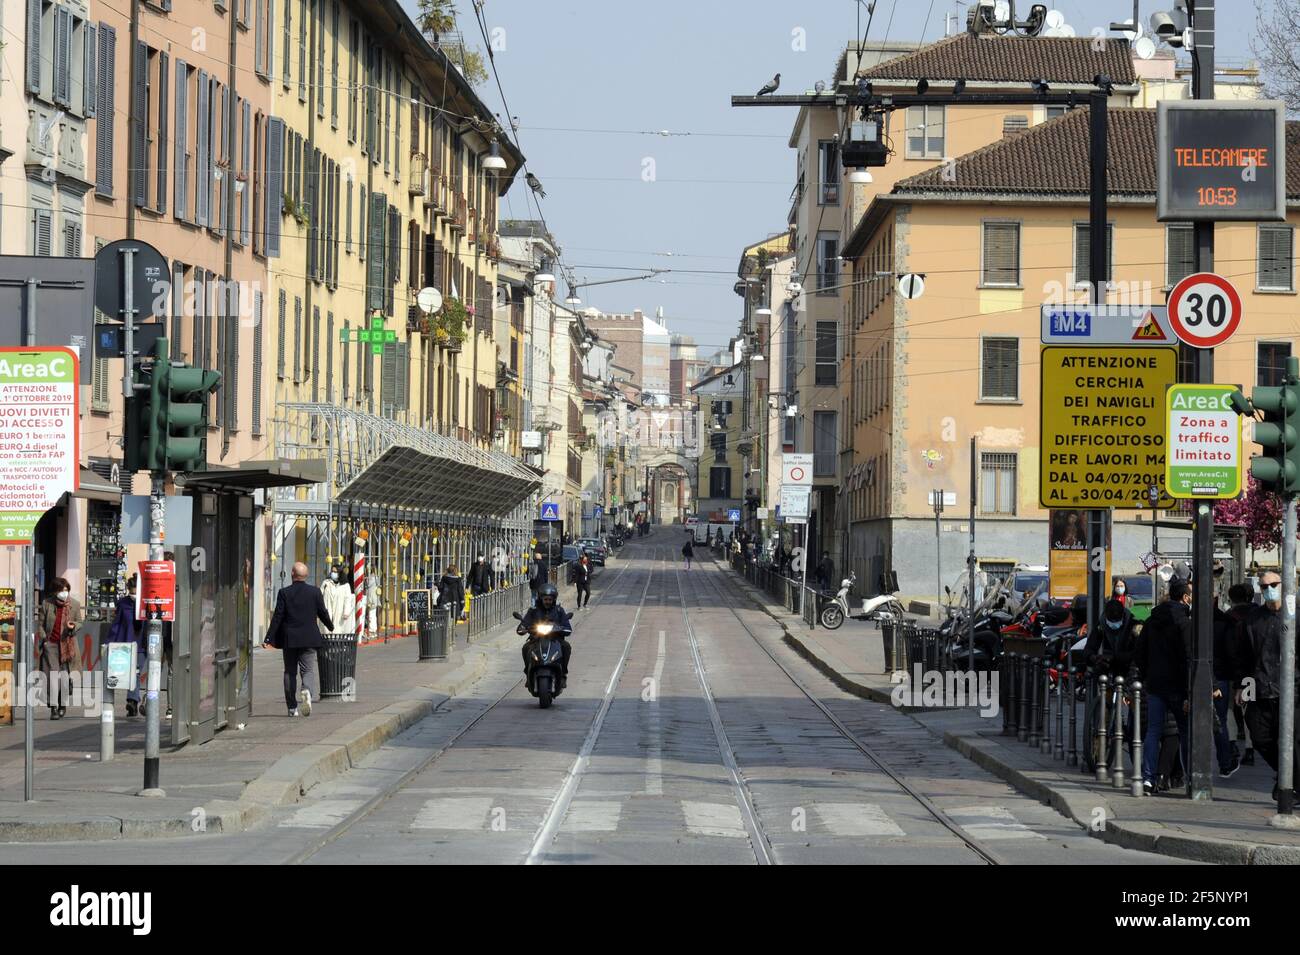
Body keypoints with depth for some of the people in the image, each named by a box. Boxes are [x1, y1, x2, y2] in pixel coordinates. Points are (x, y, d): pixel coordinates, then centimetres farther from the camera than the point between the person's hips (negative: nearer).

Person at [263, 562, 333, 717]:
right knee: (308, 670, 3)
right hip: (309, 639, 0)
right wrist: (330, 627, 26)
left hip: (289, 640, 0)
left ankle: (292, 707, 11)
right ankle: (307, 691, -29)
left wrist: (269, 638, -5)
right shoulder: (315, 592, -2)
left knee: (290, 672, 10)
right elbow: (323, 613, 6)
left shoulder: (284, 593, -5)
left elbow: (277, 617, -7)